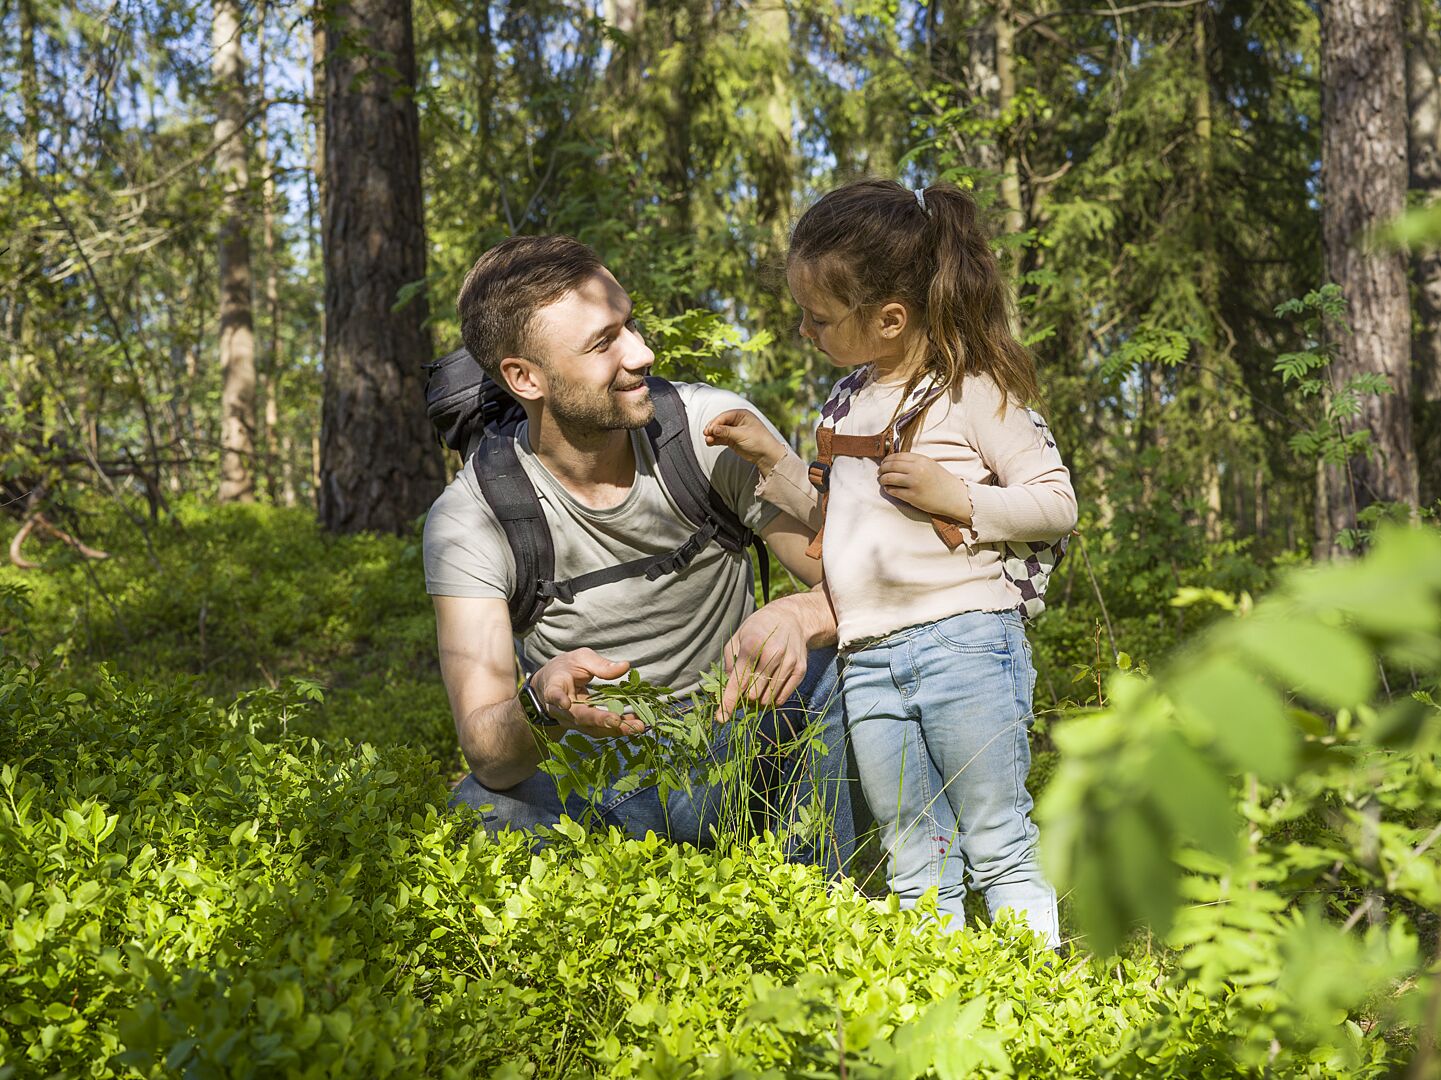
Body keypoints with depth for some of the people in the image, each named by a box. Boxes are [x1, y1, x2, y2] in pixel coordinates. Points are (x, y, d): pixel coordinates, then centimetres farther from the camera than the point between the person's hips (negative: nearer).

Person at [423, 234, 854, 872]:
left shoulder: (714, 429, -13)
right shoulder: (468, 521, -16)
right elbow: (487, 753, -22)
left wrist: (797, 616, -39)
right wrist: (542, 706, -47)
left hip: (740, 743, 2)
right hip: (599, 783, -1)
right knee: (483, 811, -33)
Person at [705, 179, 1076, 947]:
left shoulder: (972, 393, -6)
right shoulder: (848, 400, 15)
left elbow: (1058, 504, -5)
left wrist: (954, 495, -16)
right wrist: (773, 461, 15)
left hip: (963, 643, -7)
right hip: (867, 660, 7)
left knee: (1001, 853, -1)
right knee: (914, 871, 9)